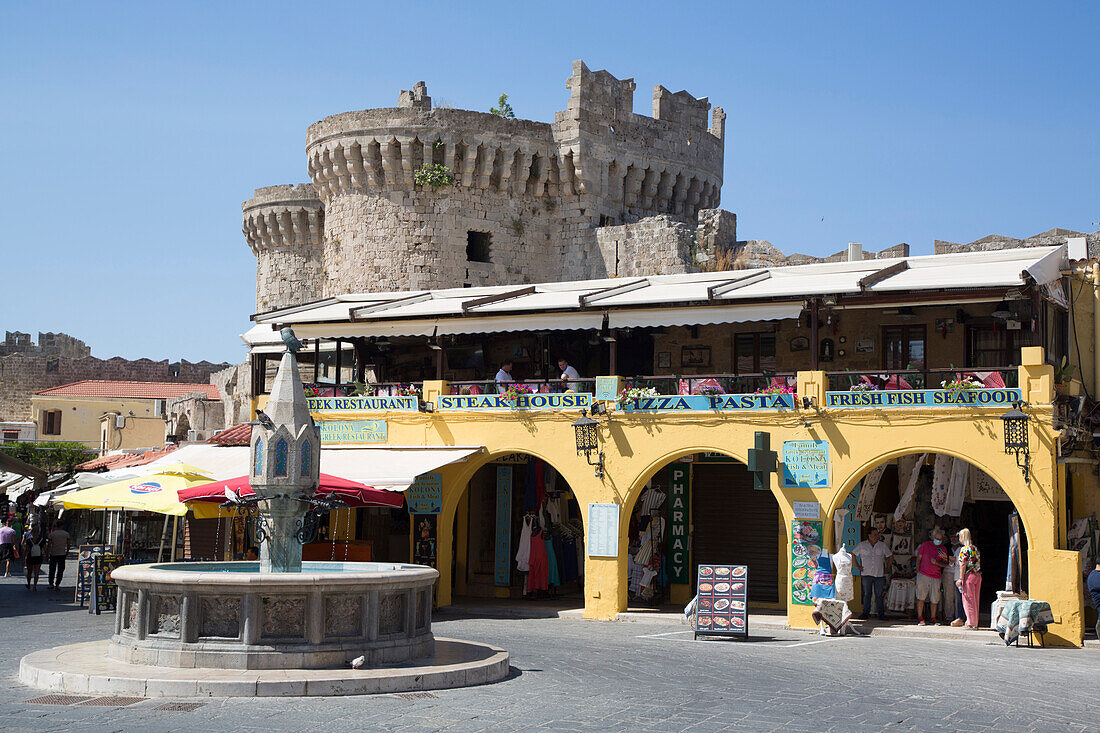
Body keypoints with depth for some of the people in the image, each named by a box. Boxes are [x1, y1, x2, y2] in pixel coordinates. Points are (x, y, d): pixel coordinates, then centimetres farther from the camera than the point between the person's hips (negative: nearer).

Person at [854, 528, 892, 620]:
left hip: (879, 574, 0)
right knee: (867, 594, 2)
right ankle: (866, 613, 8)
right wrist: (858, 566, 6)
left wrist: (887, 567, 8)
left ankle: (881, 614, 4)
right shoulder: (862, 545, 4)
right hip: (866, 574, 0)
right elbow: (853, 554, 12)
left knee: (879, 595, 0)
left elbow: (890, 556, 16)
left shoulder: (882, 545, 7)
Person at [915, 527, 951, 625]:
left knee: (935, 599, 2)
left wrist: (936, 562, -11)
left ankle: (932, 618, 13)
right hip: (923, 575, -2)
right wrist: (918, 571, 2)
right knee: (921, 597, -4)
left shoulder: (943, 549, 10)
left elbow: (945, 564, 8)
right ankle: (920, 618, 2)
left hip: (936, 577, 2)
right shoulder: (925, 545, 5)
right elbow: (918, 558, 9)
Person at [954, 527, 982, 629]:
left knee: (969, 599, -3)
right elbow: (978, 563, 16)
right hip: (978, 575, 8)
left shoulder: (965, 549, -10)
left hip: (969, 575, -8)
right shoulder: (975, 548, 14)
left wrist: (961, 579, -13)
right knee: (975, 600, 11)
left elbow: (963, 565, -14)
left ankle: (971, 623, -2)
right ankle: (975, 623, 15)